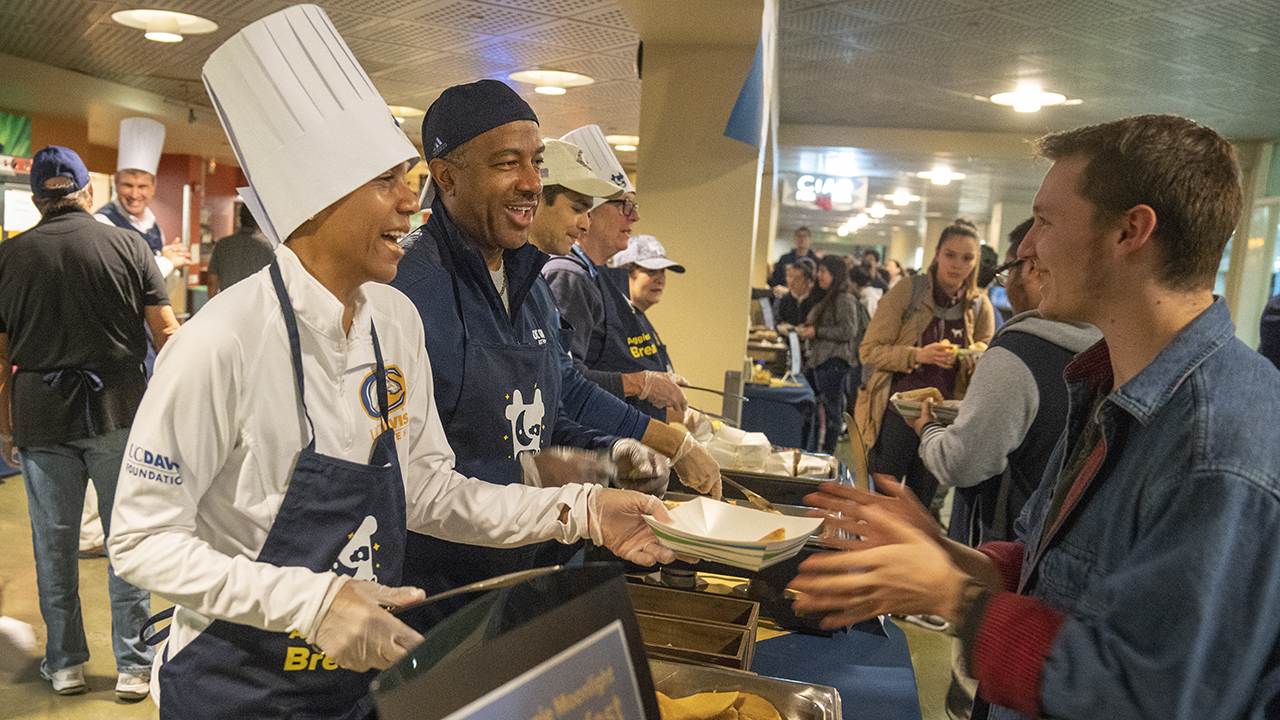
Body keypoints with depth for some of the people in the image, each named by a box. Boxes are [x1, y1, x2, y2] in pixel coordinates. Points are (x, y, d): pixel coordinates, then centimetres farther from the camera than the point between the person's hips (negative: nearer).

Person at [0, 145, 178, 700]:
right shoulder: (127, 245, -1)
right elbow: (166, 332, -4)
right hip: (118, 413, -1)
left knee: (53, 542, 13)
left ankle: (65, 664, 24)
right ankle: (134, 666, 12)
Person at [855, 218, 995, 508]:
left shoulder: (980, 307, 5)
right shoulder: (907, 292, -5)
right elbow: (869, 349, -9)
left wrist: (977, 364, -12)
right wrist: (918, 355, -24)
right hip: (897, 414, -3)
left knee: (922, 504, 13)